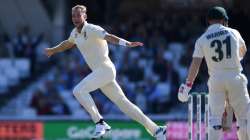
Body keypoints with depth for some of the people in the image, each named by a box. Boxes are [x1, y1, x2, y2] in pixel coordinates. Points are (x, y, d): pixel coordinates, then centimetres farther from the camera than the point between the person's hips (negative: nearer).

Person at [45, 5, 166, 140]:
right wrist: (53, 50, 53)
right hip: (99, 72, 9)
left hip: (105, 69, -8)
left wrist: (127, 43, -45)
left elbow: (108, 37, -29)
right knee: (123, 103, 7)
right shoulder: (75, 33, 15)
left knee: (79, 90, -19)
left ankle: (100, 123, -15)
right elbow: (68, 43, 38)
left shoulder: (91, 29, -11)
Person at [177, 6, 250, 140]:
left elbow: (195, 64, -6)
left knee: (215, 117, 3)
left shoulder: (202, 39, 0)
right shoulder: (233, 33, 4)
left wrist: (188, 84, -1)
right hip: (235, 78, 0)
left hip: (216, 79, 0)